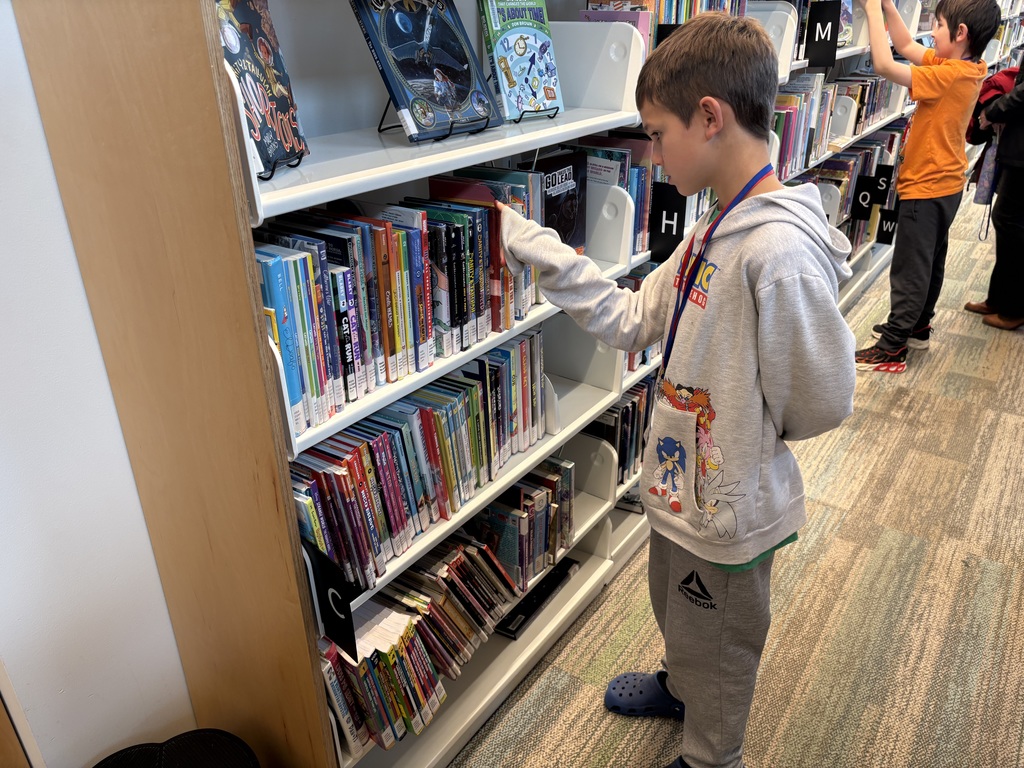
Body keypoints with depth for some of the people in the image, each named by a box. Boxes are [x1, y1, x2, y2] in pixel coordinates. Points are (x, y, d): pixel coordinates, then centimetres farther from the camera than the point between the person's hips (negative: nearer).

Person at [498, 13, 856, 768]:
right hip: (681, 484, 8)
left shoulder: (779, 253, -31)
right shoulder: (714, 231, -2)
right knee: (675, 610, 33)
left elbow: (823, 400, -25)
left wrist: (749, 430, -7)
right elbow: (633, 320, 0)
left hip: (729, 509, -8)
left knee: (716, 649, 19)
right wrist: (538, 250, -4)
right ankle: (679, 687, 62)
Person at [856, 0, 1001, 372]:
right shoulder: (967, 66, 1)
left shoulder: (950, 75, -26)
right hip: (945, 184, 10)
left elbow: (884, 65, -33)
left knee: (909, 270, -3)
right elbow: (906, 45, 9)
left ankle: (892, 349, 5)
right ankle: (917, 326, 36)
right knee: (930, 261, 20)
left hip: (926, 188, -10)